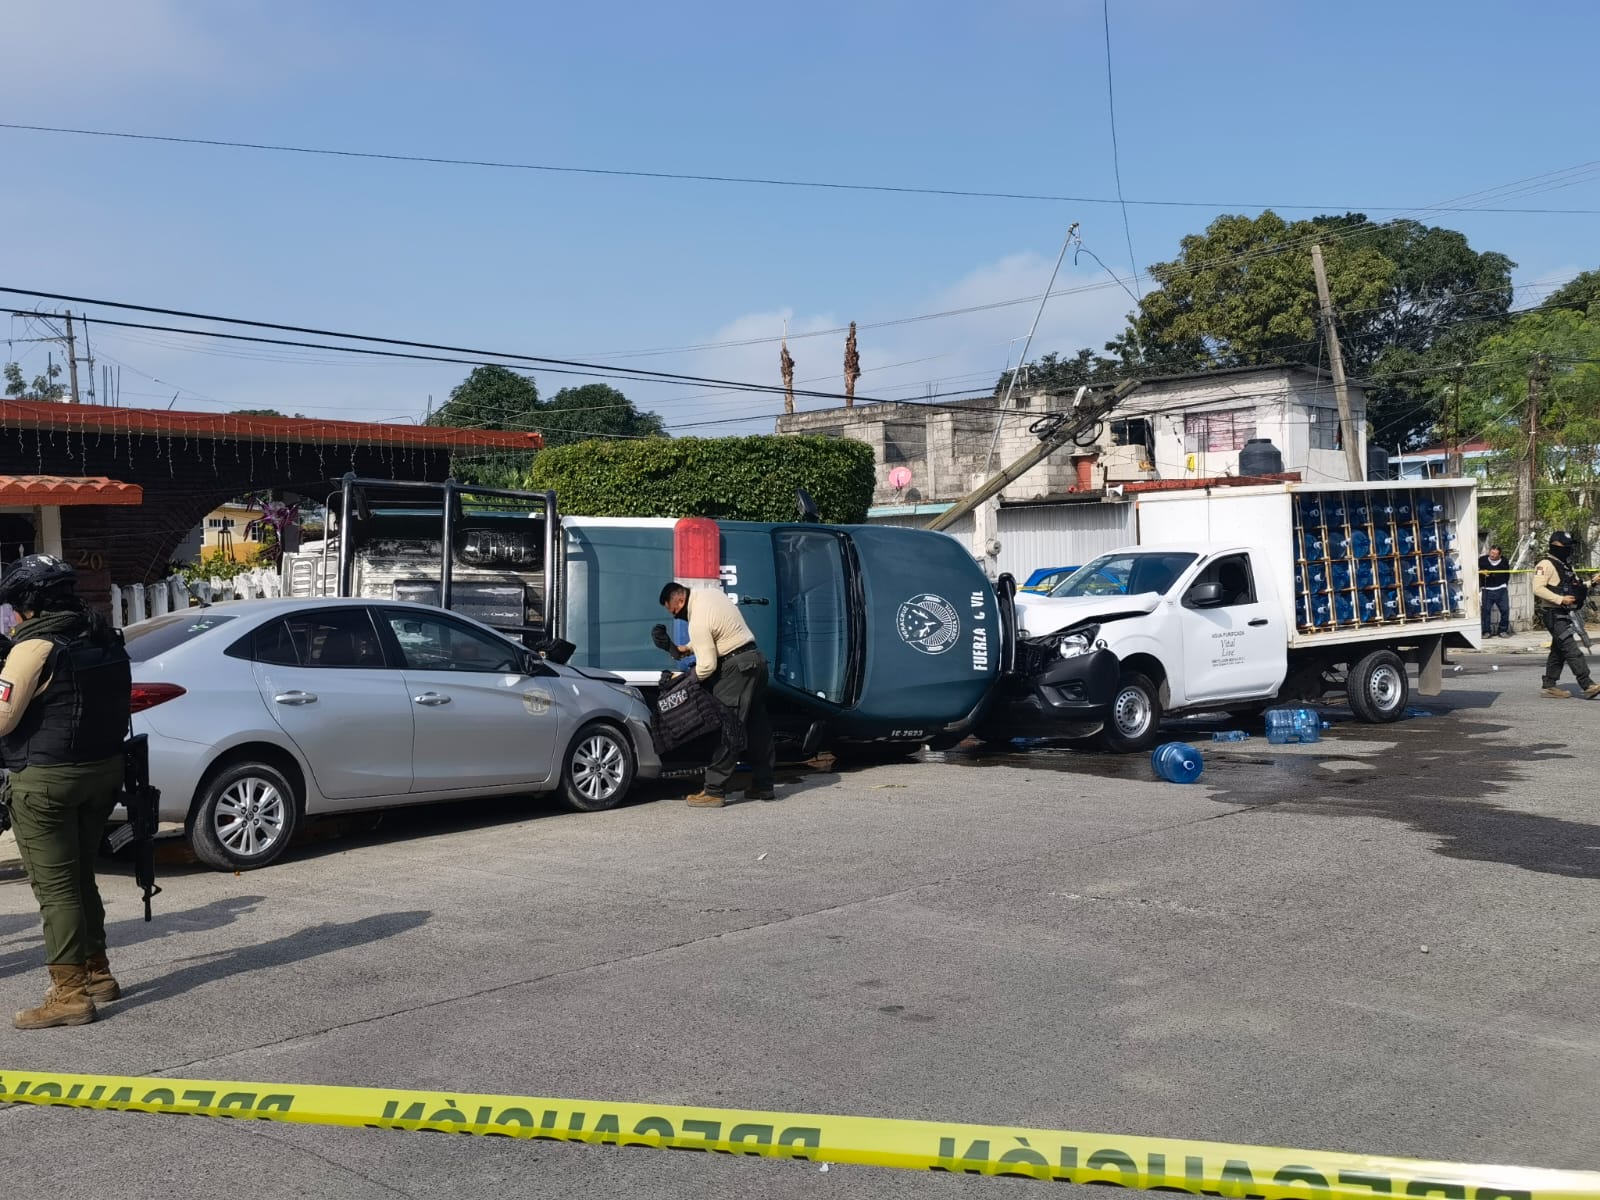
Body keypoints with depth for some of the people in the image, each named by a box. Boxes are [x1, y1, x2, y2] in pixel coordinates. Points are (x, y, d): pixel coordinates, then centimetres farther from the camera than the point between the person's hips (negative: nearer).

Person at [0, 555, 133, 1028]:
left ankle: (69, 993, -1)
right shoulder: (105, 639, 8)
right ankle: (97, 973, 26)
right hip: (103, 770, 8)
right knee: (80, 878, 19)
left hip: (47, 779, -8)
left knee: (55, 887, -2)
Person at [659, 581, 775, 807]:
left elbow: (707, 665, -18)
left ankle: (714, 791, -9)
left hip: (737, 667, -10)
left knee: (727, 729, -9)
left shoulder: (698, 621, -19)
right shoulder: (710, 593, 9)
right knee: (758, 727, 12)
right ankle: (762, 786, 19)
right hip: (757, 659, 10)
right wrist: (688, 649, 18)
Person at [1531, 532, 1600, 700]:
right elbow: (1538, 588, -20)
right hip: (1554, 615, -10)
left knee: (1558, 651, 12)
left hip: (1568, 615, 10)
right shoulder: (1546, 565, -10)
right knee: (1572, 648, -15)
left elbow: (1575, 588, 28)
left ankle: (1549, 686, 17)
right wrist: (1560, 599, -25)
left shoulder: (1566, 566, 21)